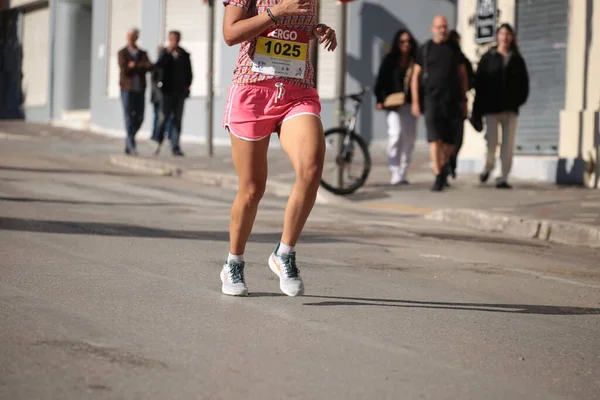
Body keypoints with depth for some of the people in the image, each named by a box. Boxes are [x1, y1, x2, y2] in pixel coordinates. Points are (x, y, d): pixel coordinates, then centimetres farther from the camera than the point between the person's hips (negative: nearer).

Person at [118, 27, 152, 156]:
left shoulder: (143, 53, 12)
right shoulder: (122, 53, 2)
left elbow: (149, 67, -4)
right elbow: (124, 70, -10)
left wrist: (134, 66, -19)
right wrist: (141, 66, -11)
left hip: (140, 90, 3)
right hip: (127, 89, -3)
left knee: (139, 118, 2)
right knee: (129, 118, -7)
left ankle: (129, 139, 23)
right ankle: (131, 145, -5)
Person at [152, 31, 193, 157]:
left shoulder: (184, 55, 9)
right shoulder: (165, 53, 4)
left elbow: (189, 72, 14)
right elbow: (158, 66, -12)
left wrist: (187, 85, 1)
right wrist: (168, 52, -16)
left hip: (180, 91, 2)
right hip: (168, 90, -2)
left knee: (177, 119, 2)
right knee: (163, 117, -8)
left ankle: (175, 147, 3)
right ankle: (158, 142, 5)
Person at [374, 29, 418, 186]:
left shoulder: (415, 62, 7)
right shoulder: (390, 61, 5)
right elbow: (381, 81, 4)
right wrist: (380, 100, -6)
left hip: (409, 105, 2)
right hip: (393, 104, -2)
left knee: (409, 138, 4)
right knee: (396, 133, -16)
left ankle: (403, 173, 14)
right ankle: (395, 172, -14)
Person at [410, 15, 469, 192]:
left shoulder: (454, 48, 11)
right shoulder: (425, 49, 5)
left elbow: (462, 74, 14)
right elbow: (416, 75, 6)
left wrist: (464, 99, 10)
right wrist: (415, 101, -1)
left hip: (452, 100, 2)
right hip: (432, 99, -2)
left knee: (450, 140, 3)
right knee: (435, 139, -12)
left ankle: (443, 166, 30)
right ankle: (438, 177, -12)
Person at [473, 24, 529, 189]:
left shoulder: (516, 59, 11)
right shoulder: (488, 57, 5)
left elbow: (523, 82, 11)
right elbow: (479, 81, 0)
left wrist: (519, 99, -4)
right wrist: (479, 107, -7)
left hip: (510, 108, 2)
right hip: (492, 107, -2)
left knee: (508, 144, -3)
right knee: (492, 141, -6)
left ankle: (503, 178, 1)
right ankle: (488, 167, 23)